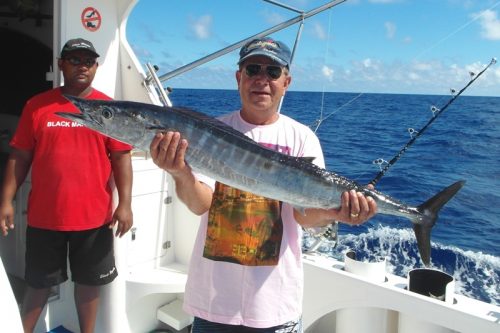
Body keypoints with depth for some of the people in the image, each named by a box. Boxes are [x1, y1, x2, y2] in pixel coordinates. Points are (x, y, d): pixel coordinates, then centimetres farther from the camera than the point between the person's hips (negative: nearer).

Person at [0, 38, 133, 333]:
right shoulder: (37, 106, 2)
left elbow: (121, 157, -3)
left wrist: (125, 204, -9)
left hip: (94, 217, 0)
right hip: (44, 217, 1)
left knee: (89, 281, 14)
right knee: (39, 284, 16)